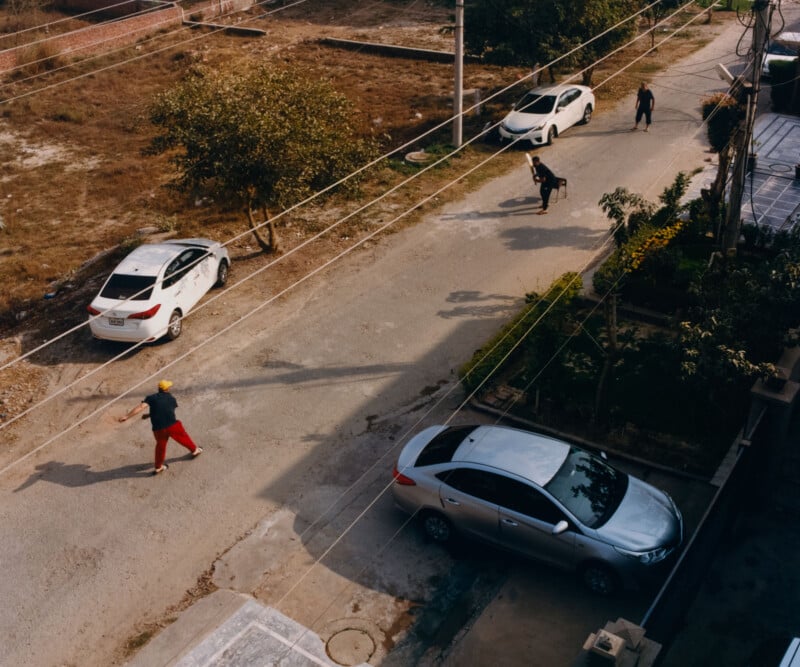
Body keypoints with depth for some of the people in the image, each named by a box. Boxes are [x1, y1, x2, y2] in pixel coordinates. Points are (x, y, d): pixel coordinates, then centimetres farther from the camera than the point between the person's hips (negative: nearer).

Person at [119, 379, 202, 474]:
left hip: (158, 428, 0)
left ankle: (158, 467, 31)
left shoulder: (151, 398, 4)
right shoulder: (172, 399, 13)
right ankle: (195, 450, 45)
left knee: (160, 445, 23)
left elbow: (141, 407, -10)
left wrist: (127, 416, -14)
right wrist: (149, 415, 27)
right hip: (172, 425, 0)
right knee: (183, 436, 24)